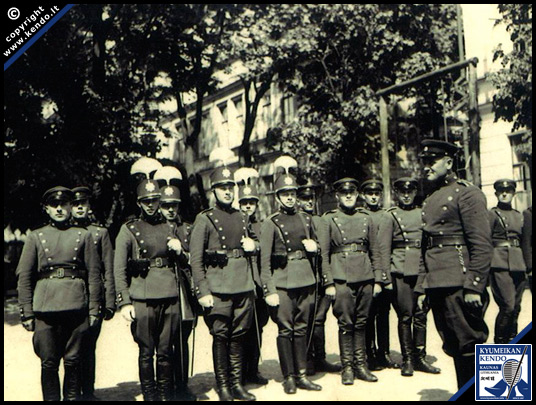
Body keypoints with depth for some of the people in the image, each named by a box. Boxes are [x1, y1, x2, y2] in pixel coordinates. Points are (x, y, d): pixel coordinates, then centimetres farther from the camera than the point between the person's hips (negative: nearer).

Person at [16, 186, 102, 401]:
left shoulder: (83, 235, 8)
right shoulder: (36, 237, 8)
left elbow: (94, 274, 7)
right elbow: (23, 277, 6)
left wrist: (94, 309, 2)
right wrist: (27, 313, 0)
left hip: (76, 308, 0)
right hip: (45, 309, 0)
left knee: (73, 362, 6)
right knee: (48, 363, 4)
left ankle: (72, 397, 19)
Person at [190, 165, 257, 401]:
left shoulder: (242, 218, 14)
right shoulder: (204, 219, -3)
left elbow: (254, 247, 28)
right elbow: (195, 259, -6)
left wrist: (253, 246, 3)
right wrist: (202, 292, -12)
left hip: (244, 285, 5)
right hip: (219, 287, -5)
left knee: (239, 336, 10)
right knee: (221, 336, 1)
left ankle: (237, 384, 22)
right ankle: (222, 386, 14)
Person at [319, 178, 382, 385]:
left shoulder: (366, 218, 12)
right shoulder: (329, 219, 3)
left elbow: (375, 250, 13)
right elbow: (324, 253, 0)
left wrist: (378, 278, 7)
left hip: (365, 276, 3)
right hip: (342, 276, -3)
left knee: (361, 322, 9)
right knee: (345, 323, 0)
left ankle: (361, 364, 19)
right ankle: (347, 366, 11)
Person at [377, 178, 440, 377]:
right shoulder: (390, 216, 2)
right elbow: (383, 248, -2)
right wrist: (386, 277, -7)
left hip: (422, 271, 4)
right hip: (401, 272, -4)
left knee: (421, 315, 7)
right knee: (405, 316, 1)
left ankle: (420, 357, 18)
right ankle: (407, 359, 11)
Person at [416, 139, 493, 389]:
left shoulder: (467, 193, -4)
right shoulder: (429, 202, 19)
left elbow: (482, 244, -12)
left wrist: (474, 287, -18)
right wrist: (422, 288, 16)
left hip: (459, 285, -7)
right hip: (437, 287, 7)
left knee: (469, 346, -2)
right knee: (454, 347, 13)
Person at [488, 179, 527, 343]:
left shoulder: (519, 215, 18)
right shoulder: (492, 214, 2)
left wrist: (526, 267, 16)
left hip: (518, 265, 6)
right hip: (499, 263, -6)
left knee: (516, 307, 7)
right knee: (507, 306, -13)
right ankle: (499, 342, 1)